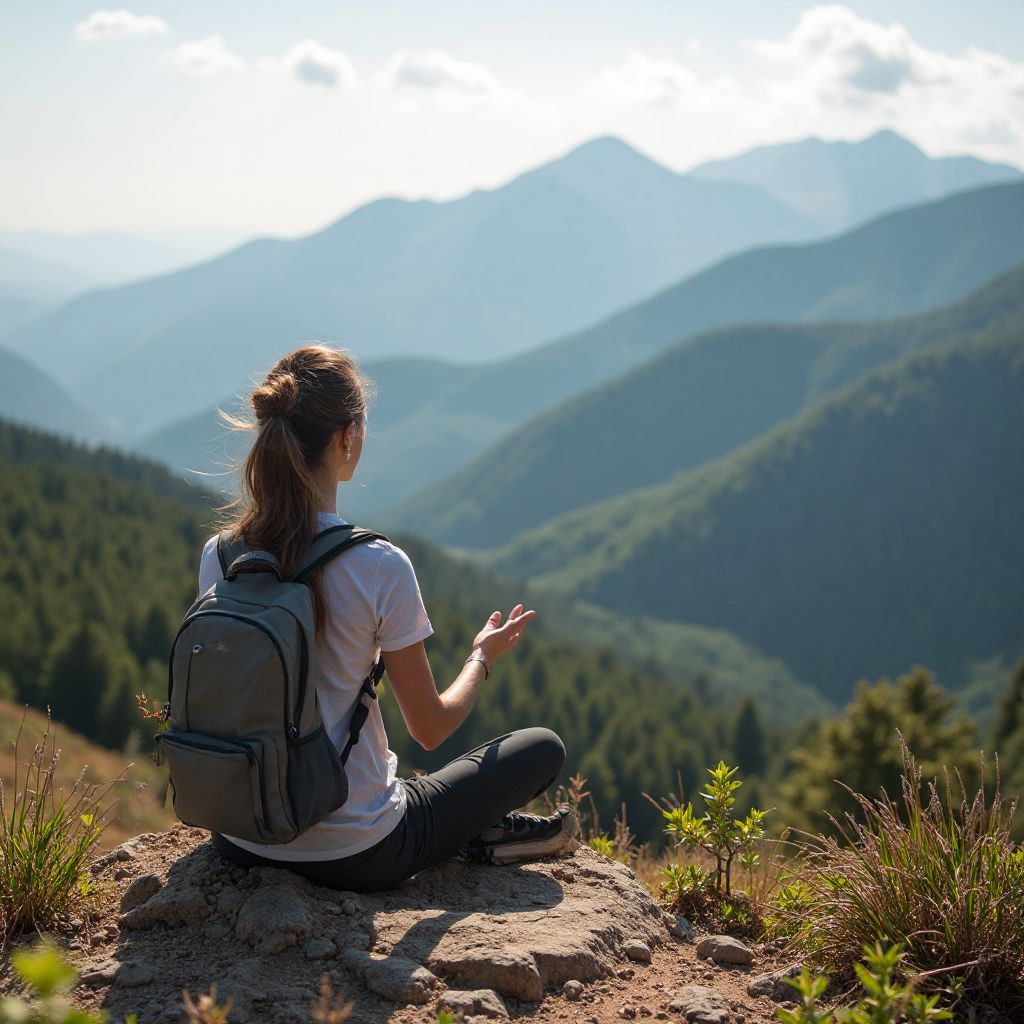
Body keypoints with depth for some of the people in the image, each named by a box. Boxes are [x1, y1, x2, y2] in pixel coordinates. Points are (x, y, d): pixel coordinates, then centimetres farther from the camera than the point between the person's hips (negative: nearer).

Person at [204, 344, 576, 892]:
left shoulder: (218, 555, -6)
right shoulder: (380, 567, -21)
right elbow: (430, 729, -9)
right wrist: (483, 656, 11)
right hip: (355, 856, -4)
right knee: (543, 746, 13)